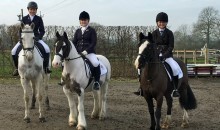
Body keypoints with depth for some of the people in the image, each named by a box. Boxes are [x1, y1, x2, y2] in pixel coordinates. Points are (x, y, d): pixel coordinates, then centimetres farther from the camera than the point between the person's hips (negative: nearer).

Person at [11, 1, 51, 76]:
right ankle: (17, 68, 3)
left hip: (36, 38, -1)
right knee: (14, 51, -17)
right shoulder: (24, 19, 7)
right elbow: (21, 30, 7)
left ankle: (45, 67, -11)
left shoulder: (39, 19, 4)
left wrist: (38, 37, -16)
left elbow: (42, 31, 2)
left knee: (47, 49, -27)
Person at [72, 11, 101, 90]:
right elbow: (74, 42, 13)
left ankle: (96, 81, -17)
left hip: (89, 52, -4)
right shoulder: (77, 31, 15)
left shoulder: (92, 31, 2)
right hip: (78, 52, 5)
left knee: (95, 63, -33)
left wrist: (86, 51, -17)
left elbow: (93, 43, -6)